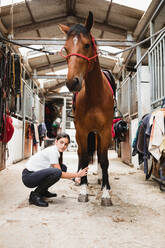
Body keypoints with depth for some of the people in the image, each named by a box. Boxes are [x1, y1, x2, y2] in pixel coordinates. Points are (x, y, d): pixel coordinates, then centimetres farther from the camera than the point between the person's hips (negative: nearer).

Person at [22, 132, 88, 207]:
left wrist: (74, 177, -2)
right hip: (28, 177, -9)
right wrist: (77, 174, -14)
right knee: (56, 172, -31)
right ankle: (34, 195, -12)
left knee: (63, 167, 8)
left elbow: (61, 169, 10)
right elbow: (59, 173, -20)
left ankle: (43, 191, 14)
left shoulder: (57, 151, 7)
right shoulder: (52, 151, -20)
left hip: (35, 173, 9)